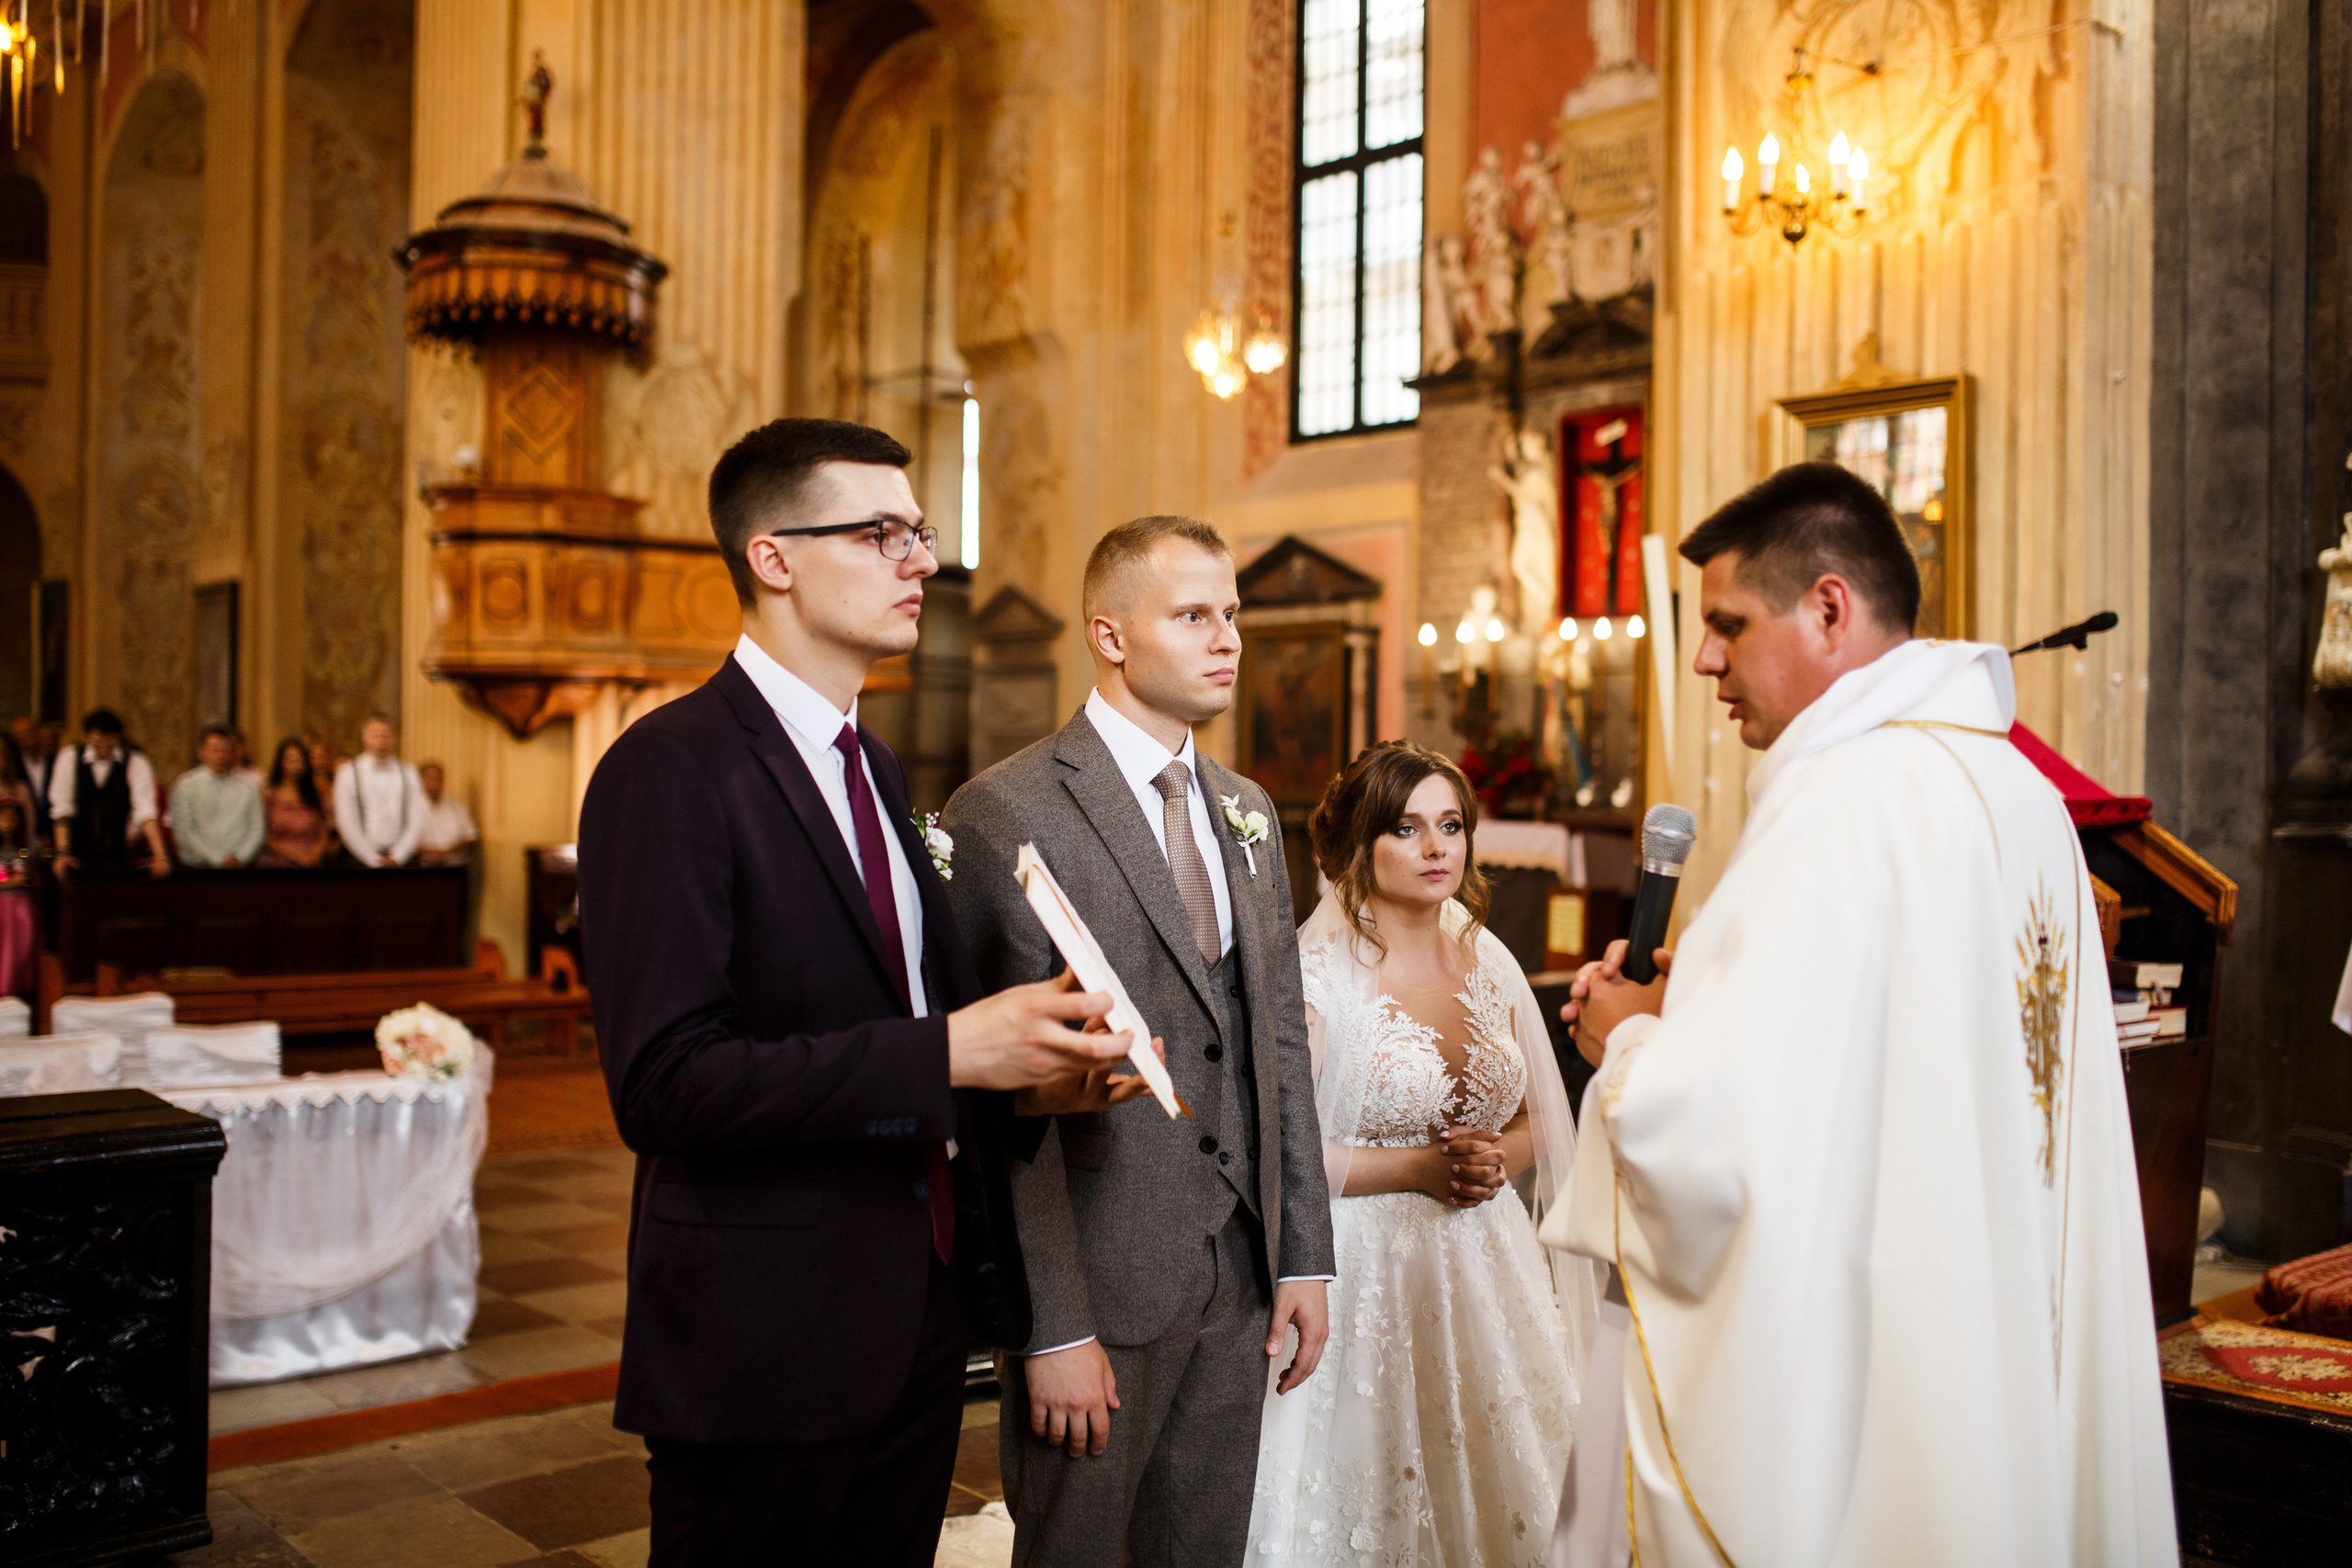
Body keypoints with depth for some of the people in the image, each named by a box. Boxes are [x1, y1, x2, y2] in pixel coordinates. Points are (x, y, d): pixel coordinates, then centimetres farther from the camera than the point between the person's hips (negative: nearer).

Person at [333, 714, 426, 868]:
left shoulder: (408, 773, 10)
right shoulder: (348, 773, 4)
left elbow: (417, 820, 5)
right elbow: (346, 823, -2)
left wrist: (397, 856, -6)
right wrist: (374, 859, -7)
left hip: (401, 859, 2)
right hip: (362, 859, -1)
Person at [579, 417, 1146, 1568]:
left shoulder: (874, 768, 12)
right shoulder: (672, 769, -16)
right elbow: (663, 1085, -24)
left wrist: (1026, 1060, -2)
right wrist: (950, 1052, -26)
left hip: (919, 1321, 8)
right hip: (767, 1344, -8)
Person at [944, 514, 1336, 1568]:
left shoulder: (1247, 812, 11)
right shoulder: (1007, 812, -12)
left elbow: (1280, 1037, 12)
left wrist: (1304, 1253, 8)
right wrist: (1051, 1326, -15)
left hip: (1241, 1276, 6)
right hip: (1102, 1281, -6)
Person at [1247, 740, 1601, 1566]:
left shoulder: (1488, 959, 6)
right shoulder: (1315, 970, -12)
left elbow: (1535, 1121, 14)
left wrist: (1495, 1161, -7)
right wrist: (1418, 1167, -14)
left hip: (1488, 1274, 6)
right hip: (1366, 1273, -5)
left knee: (1497, 1489, 10)